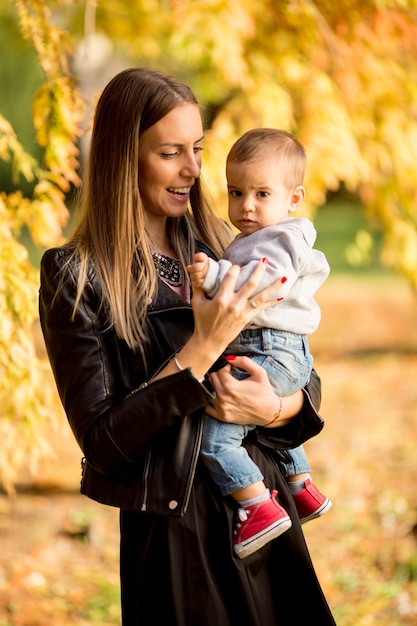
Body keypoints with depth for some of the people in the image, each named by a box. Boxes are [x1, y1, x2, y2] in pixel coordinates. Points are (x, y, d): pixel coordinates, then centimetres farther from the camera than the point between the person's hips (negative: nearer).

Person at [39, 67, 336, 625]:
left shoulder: (217, 248, 5)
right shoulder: (76, 277, -11)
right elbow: (101, 443, -16)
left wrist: (278, 408, -14)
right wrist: (202, 349, -23)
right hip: (175, 532, -5)